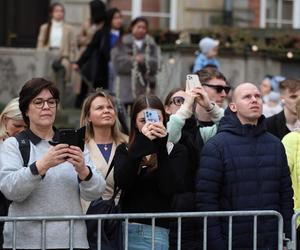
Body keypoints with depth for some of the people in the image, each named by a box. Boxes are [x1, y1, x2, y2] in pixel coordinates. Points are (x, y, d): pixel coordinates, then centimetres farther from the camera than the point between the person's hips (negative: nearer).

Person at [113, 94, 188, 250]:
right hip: (125, 228, 2)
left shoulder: (176, 151, 5)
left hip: (156, 231, -2)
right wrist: (141, 143, -14)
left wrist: (161, 146, -11)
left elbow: (169, 188, -9)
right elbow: (121, 182, -8)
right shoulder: (124, 150, 10)